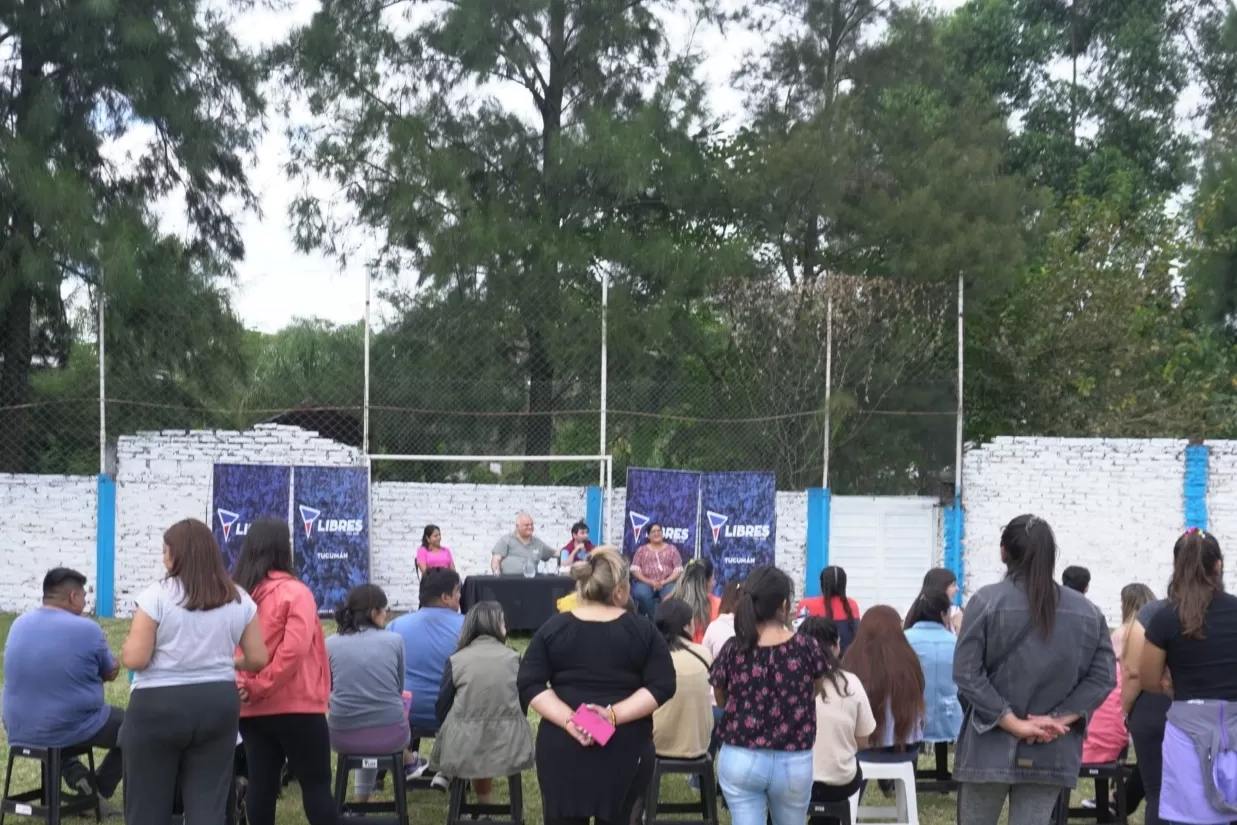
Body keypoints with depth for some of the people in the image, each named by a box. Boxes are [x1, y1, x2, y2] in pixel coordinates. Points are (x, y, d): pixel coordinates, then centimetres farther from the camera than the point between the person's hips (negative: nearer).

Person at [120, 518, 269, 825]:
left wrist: (130, 643, 9)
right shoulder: (239, 600, 5)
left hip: (158, 706, -4)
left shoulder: (157, 595, -9)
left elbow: (134, 659, -13)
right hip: (218, 703, 4)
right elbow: (258, 659, 6)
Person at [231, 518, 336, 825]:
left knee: (261, 784, 8)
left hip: (251, 709, 6)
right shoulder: (294, 592, -11)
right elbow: (295, 648, -22)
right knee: (316, 784, 0)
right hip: (295, 705, -6)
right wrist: (260, 686, -15)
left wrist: (243, 685, 1)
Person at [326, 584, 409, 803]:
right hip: (390, 736, -1)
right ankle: (362, 798, 41)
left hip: (343, 737, 1)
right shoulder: (394, 641, 1)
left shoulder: (331, 643, 3)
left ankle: (361, 799, 42)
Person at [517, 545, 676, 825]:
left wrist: (568, 720, -12)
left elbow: (530, 684, -6)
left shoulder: (553, 628, 0)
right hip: (624, 749, 0)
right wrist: (615, 715, -12)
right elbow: (662, 686, -8)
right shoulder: (643, 630, -2)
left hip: (563, 747, 0)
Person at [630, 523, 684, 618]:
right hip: (646, 582, 0)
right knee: (641, 594, -35)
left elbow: (678, 570, 6)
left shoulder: (672, 549, 14)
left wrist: (664, 582, -10)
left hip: (667, 583, 0)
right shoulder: (641, 550, 14)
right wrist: (650, 582, -11)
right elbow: (635, 570, 4)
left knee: (672, 595, -35)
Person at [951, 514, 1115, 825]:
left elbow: (966, 674, -12)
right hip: (1051, 753, 3)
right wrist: (1059, 719, -6)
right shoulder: (1087, 611, 4)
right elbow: (1103, 677, 0)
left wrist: (1012, 723, -10)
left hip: (991, 747, -2)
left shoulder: (987, 601, -7)